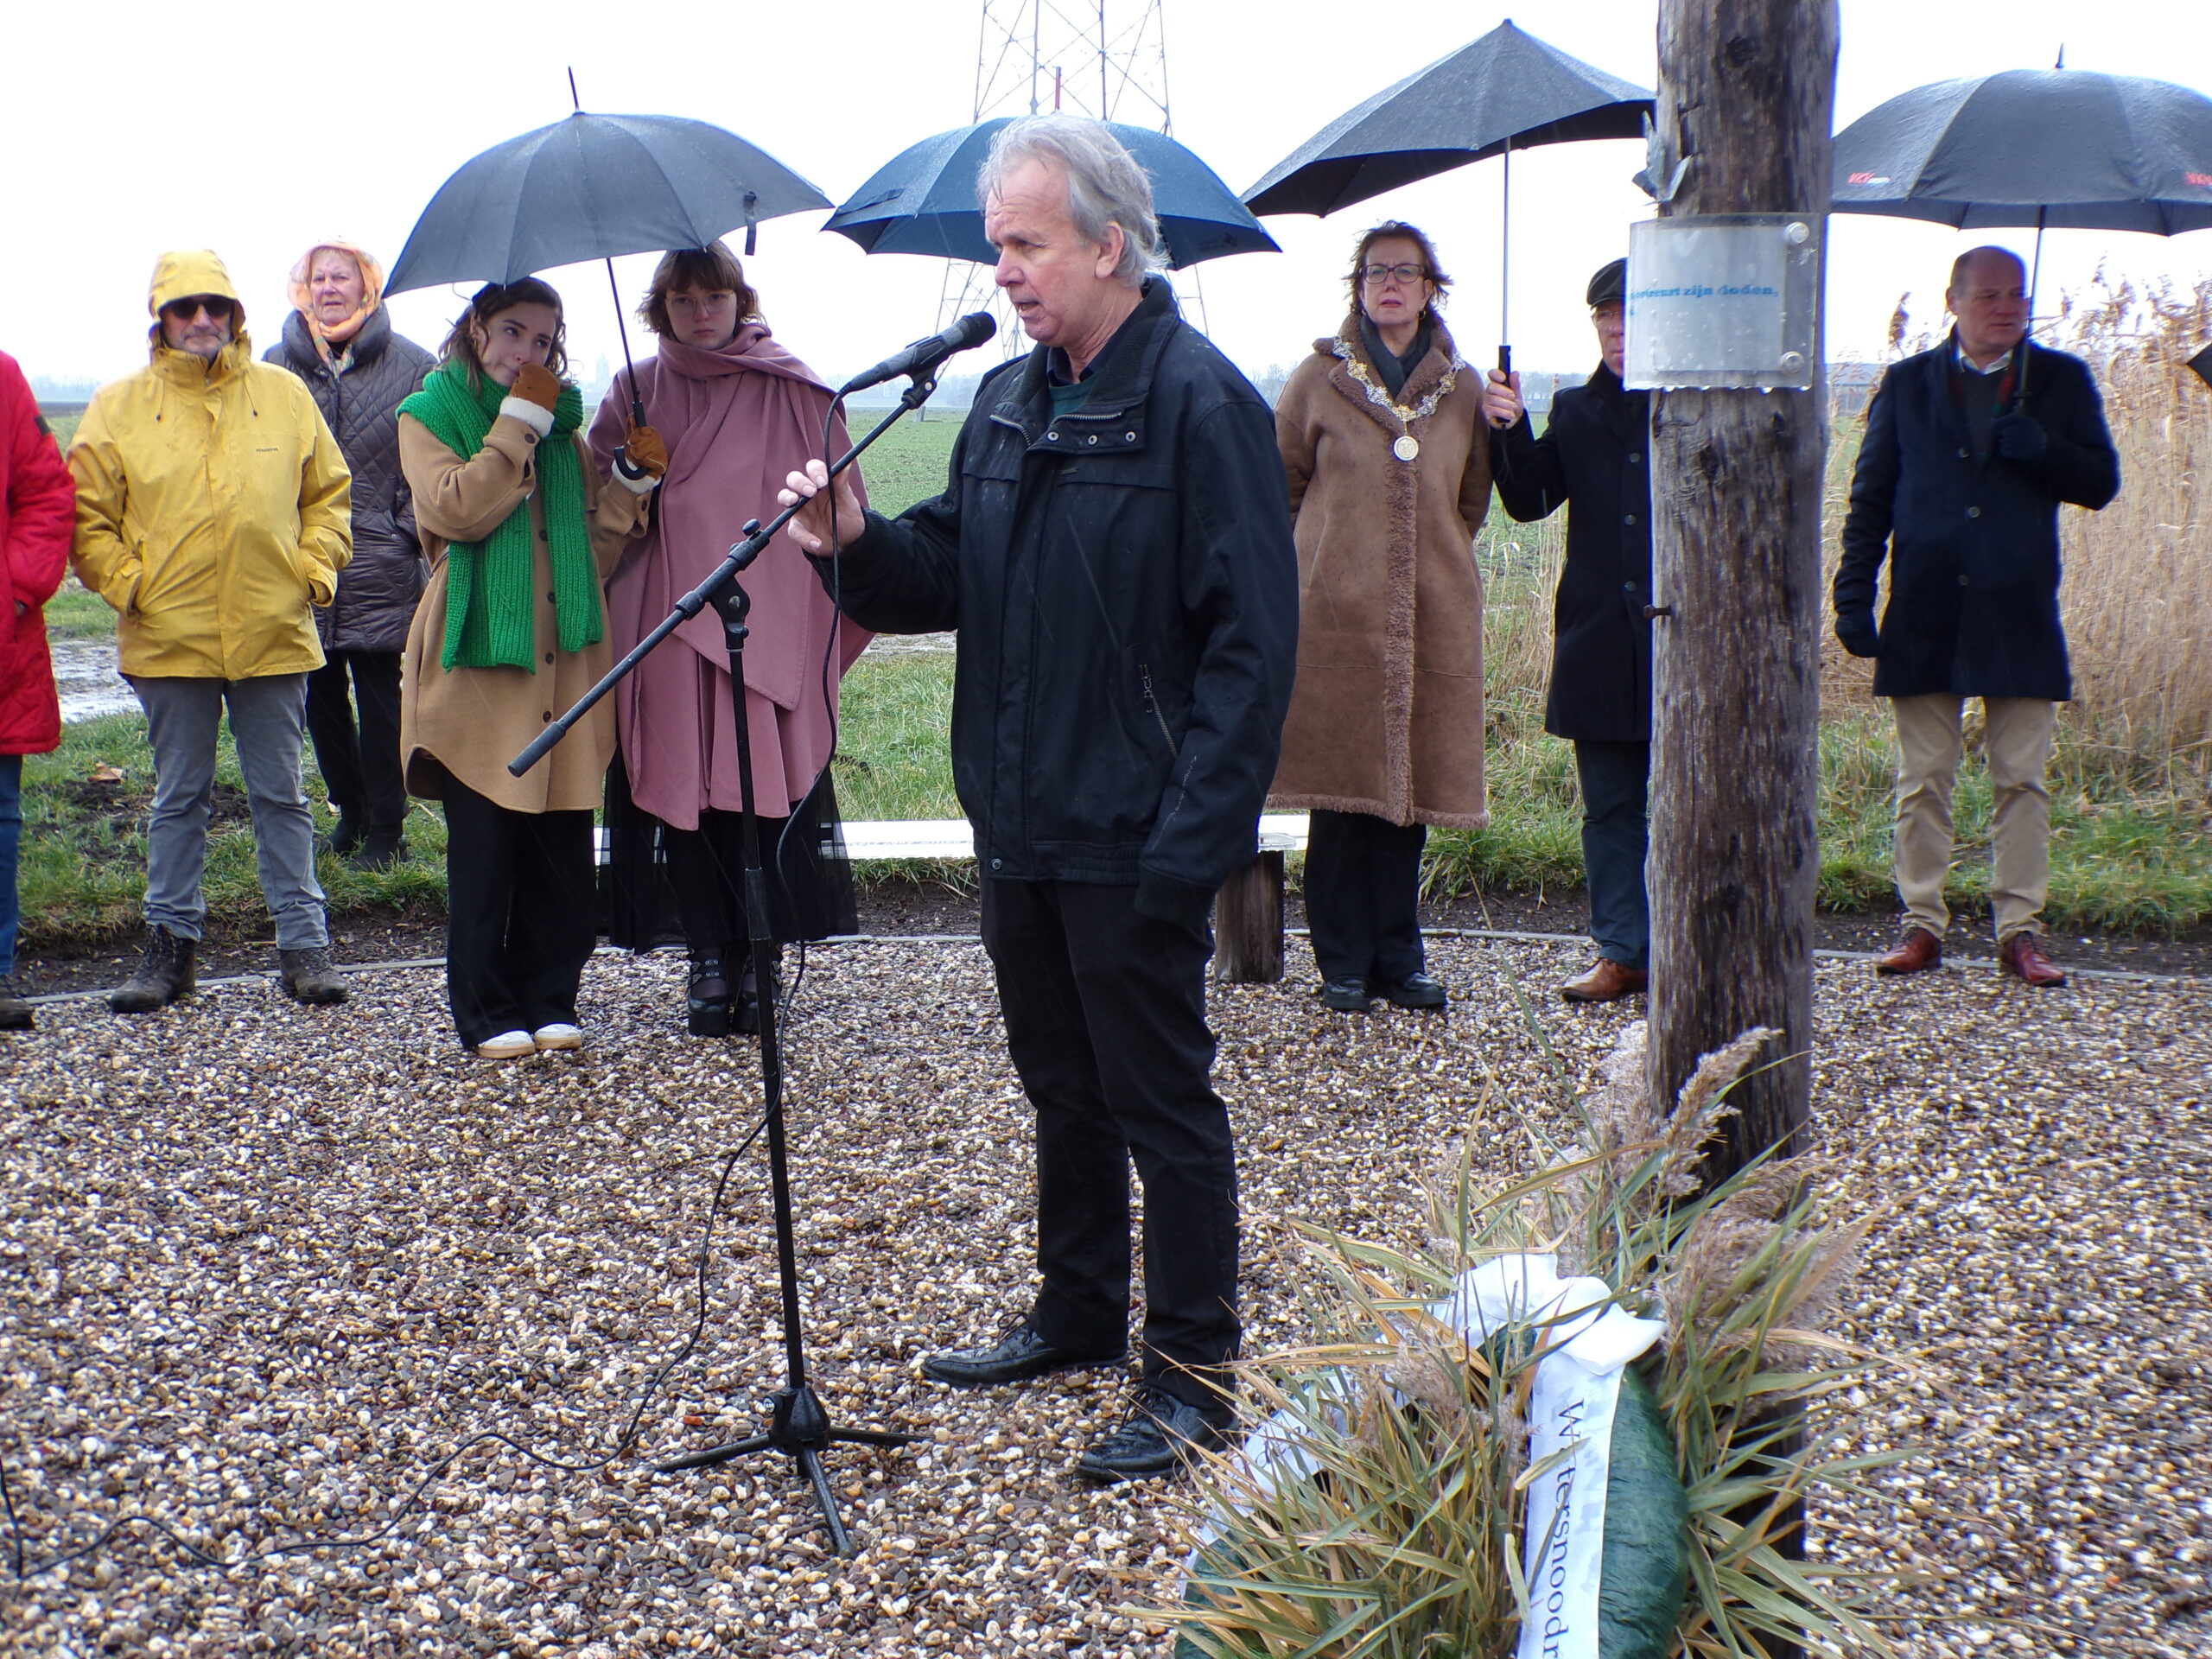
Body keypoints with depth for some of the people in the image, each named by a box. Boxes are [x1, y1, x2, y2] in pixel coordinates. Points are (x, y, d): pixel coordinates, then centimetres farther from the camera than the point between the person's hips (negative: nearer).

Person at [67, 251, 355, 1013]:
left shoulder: (284, 394, 6)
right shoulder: (120, 406, 4)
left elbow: (329, 494, 13)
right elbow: (85, 515, 5)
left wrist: (313, 571, 2)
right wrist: (129, 585, -6)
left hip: (274, 635, 0)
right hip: (168, 639, 0)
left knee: (280, 795, 7)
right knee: (178, 798, 9)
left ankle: (303, 942, 13)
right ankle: (171, 943, 19)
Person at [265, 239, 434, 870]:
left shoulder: (410, 365, 0)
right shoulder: (279, 365, 7)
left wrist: (411, 529, -6)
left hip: (380, 564, -3)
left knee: (378, 695, 0)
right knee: (321, 694, 10)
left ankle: (385, 830, 9)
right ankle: (350, 810, 27)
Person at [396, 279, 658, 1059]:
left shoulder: (561, 423, 18)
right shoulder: (431, 414, 5)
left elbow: (597, 546, 16)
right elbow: (456, 510, -14)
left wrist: (631, 477, 1)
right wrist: (519, 421, -11)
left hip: (562, 665, 4)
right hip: (477, 662, -4)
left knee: (562, 847, 3)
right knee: (484, 850, -1)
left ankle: (549, 998, 14)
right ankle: (487, 1012, 9)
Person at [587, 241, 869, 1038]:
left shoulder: (795, 392, 6)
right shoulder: (635, 394, 11)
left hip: (770, 623, -1)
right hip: (669, 624, 1)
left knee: (762, 790, -6)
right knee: (683, 790, -1)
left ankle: (756, 961, 4)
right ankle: (709, 962, 9)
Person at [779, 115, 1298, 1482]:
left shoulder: (1198, 403, -14)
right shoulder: (1009, 401, 11)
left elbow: (1252, 639, -17)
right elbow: (952, 583, 14)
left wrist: (1187, 838, -22)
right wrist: (859, 543, -8)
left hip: (1133, 842, -8)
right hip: (1021, 827, 8)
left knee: (1162, 1105, 2)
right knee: (1064, 1087, 20)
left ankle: (1195, 1376, 14)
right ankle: (1080, 1313, 37)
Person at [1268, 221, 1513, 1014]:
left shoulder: (1462, 388, 10)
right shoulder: (1318, 379, 4)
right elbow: (1280, 485, 13)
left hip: (1432, 617, 2)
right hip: (1335, 614, -2)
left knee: (1411, 786, 4)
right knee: (1342, 788, -2)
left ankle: (1397, 957, 14)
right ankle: (1343, 963, 7)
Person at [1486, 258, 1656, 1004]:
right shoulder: (1573, 410, 12)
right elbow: (1530, 500, 2)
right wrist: (1512, 429, -13)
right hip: (1600, 642, 3)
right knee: (1610, 807, 9)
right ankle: (1621, 952, 16)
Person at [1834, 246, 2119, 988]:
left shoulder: (2062, 381, 9)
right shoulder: (1907, 384, 9)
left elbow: (2100, 482, 5)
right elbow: (1870, 498, 8)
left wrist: (2037, 447, -14)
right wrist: (1854, 595, -1)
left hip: (2018, 617, 0)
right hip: (1925, 616, 0)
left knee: (2021, 782, 1)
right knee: (1923, 781, 5)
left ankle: (2020, 930, 8)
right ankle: (1922, 924, 13)